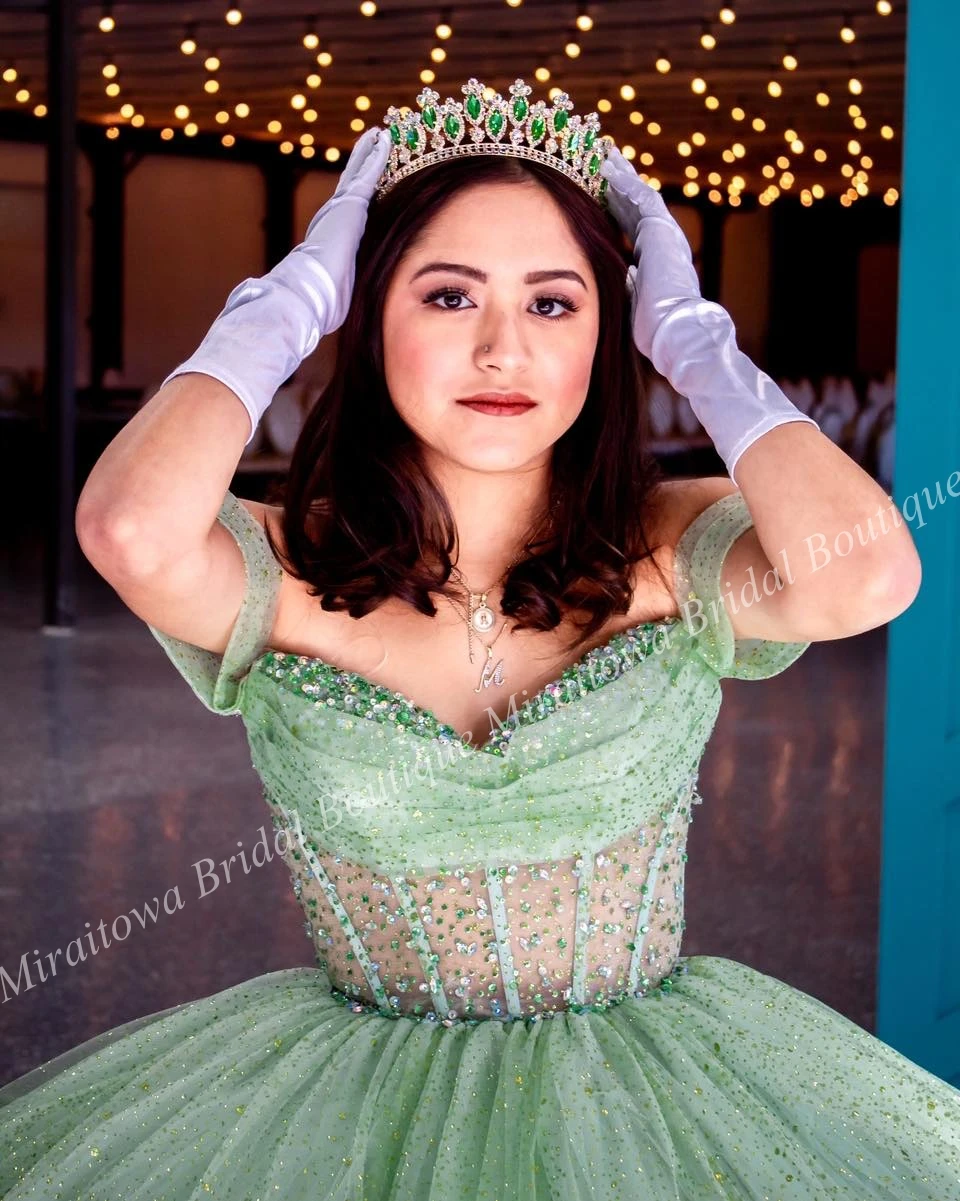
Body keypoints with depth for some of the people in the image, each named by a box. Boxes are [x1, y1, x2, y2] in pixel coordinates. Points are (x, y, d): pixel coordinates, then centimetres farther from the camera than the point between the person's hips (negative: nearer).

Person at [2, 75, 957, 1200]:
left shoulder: (675, 555, -7)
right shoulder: (285, 576, -9)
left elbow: (865, 574, -28)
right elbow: (132, 529, -31)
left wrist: (692, 336, -13)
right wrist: (294, 298, -15)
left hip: (651, 1102, 0)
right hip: (359, 1100, 0)